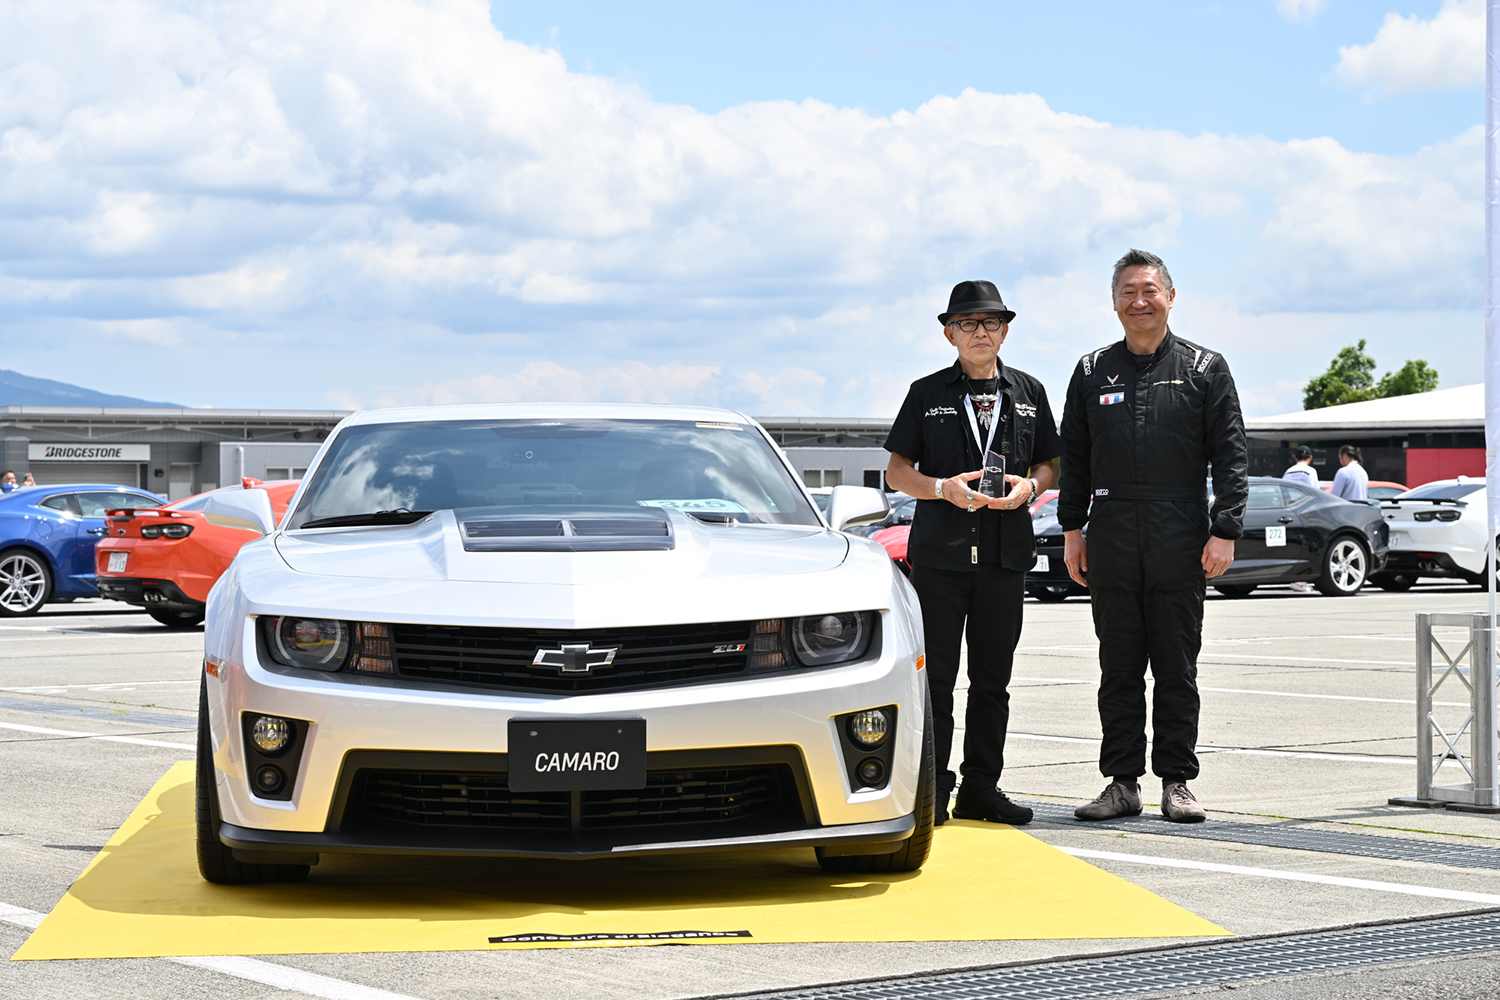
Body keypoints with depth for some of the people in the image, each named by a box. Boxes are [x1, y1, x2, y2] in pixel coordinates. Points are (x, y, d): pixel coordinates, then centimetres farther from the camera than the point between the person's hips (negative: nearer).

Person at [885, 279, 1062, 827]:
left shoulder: (1029, 393, 12)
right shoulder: (927, 393, 5)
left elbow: (1049, 464, 17)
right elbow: (897, 470, 4)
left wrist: (1029, 486, -5)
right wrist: (942, 488, -14)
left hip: (1005, 554, 3)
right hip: (939, 553, -2)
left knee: (993, 679, 7)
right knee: (935, 677, -3)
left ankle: (981, 788, 14)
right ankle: (931, 791, 2)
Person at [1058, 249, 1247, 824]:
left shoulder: (1204, 369, 5)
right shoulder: (1092, 373, 12)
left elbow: (1231, 457, 2)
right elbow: (1073, 457, 15)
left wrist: (1224, 531, -7)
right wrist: (1071, 529, 7)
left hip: (1181, 541, -2)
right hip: (1111, 538, 2)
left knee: (1177, 668, 2)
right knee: (1119, 668, 4)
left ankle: (1177, 782, 7)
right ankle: (1122, 782, 9)